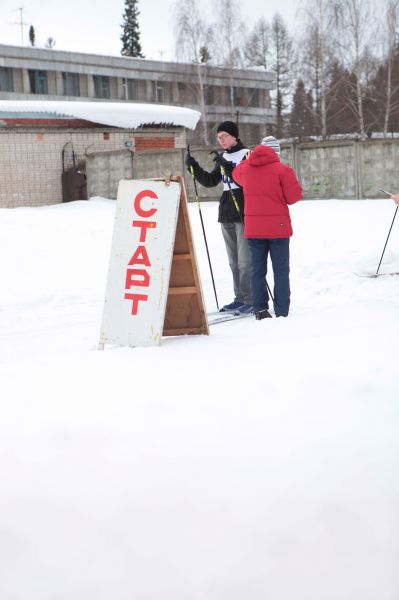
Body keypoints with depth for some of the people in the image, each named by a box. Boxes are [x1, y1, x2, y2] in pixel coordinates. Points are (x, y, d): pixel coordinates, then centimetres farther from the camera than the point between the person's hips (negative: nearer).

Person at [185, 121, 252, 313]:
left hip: (244, 213, -8)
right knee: (233, 260, 10)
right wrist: (194, 167, 4)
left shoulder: (247, 155, -6)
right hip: (226, 214, 8)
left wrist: (228, 167, -26)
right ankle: (240, 298, 16)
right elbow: (210, 181, 16)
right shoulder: (224, 158, 15)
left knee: (245, 260, -9)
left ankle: (251, 300, -6)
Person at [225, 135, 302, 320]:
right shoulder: (283, 170, -10)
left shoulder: (245, 169, 5)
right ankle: (282, 311, 1)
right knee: (281, 270, 3)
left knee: (257, 269, 10)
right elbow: (294, 196, -11)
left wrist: (250, 159, 40)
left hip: (253, 228, 4)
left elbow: (235, 174, 28)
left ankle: (260, 309, 6)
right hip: (278, 228, -3)